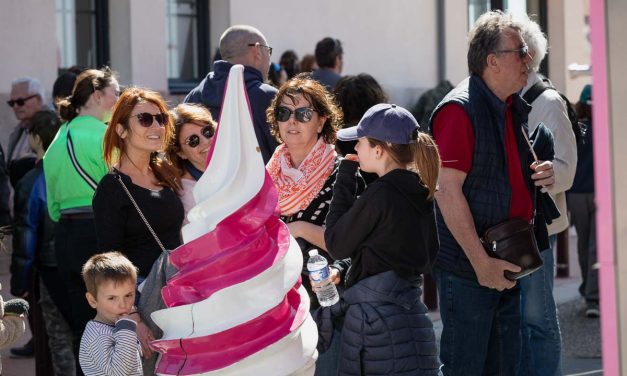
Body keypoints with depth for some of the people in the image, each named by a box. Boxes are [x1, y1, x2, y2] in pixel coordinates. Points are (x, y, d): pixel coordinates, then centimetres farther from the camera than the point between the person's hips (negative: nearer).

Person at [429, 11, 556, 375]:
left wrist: (541, 174, 3)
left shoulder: (516, 109, 12)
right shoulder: (460, 109, -16)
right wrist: (481, 262, -22)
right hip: (467, 268, -9)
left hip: (507, 265, 9)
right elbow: (448, 191, -20)